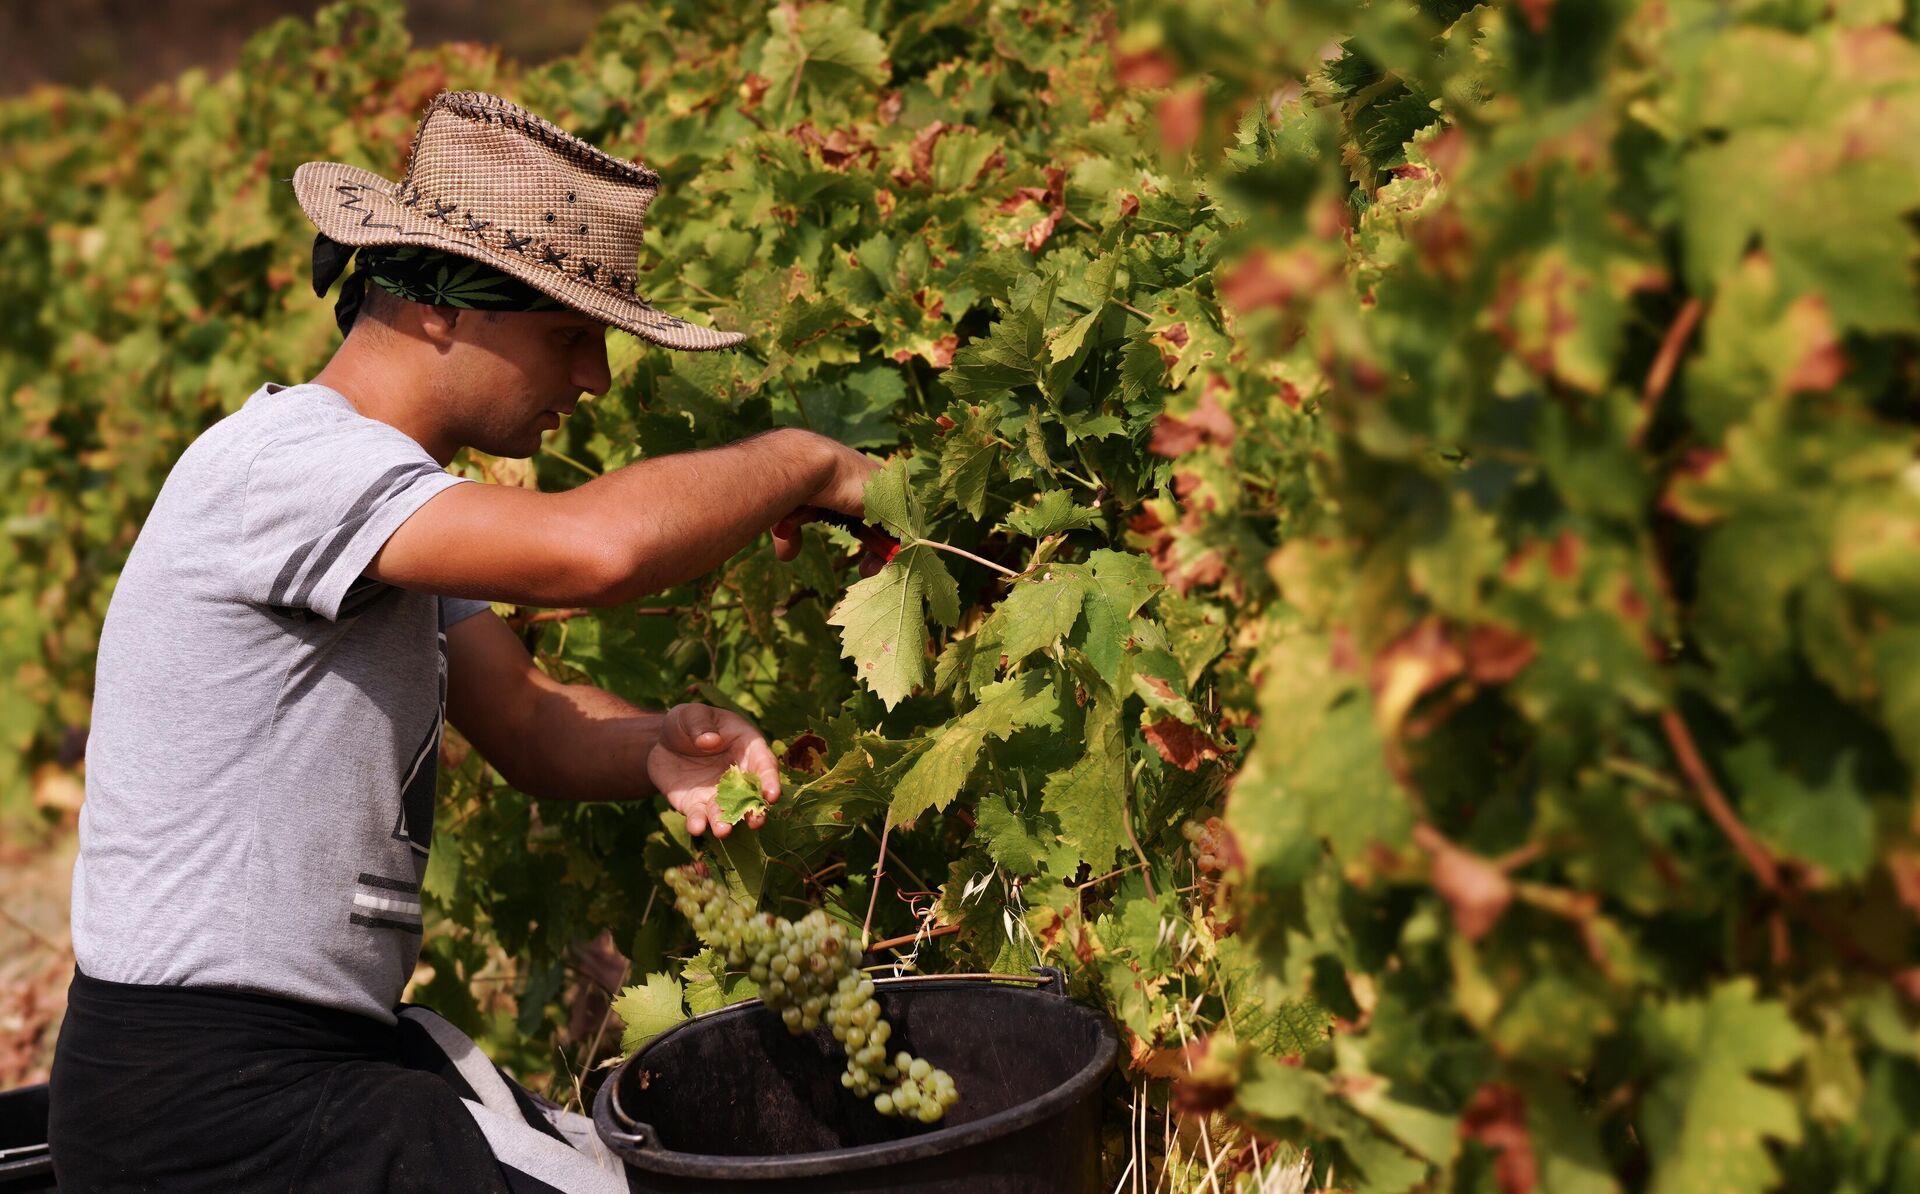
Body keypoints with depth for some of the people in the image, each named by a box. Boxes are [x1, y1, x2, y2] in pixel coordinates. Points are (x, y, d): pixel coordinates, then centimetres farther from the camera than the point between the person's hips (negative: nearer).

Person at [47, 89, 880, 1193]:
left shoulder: (390, 499, 12)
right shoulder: (282, 464, -21)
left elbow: (531, 723, 8)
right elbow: (598, 546, -35)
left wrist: (659, 748, -14)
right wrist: (802, 464, -18)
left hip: (336, 1043, 9)